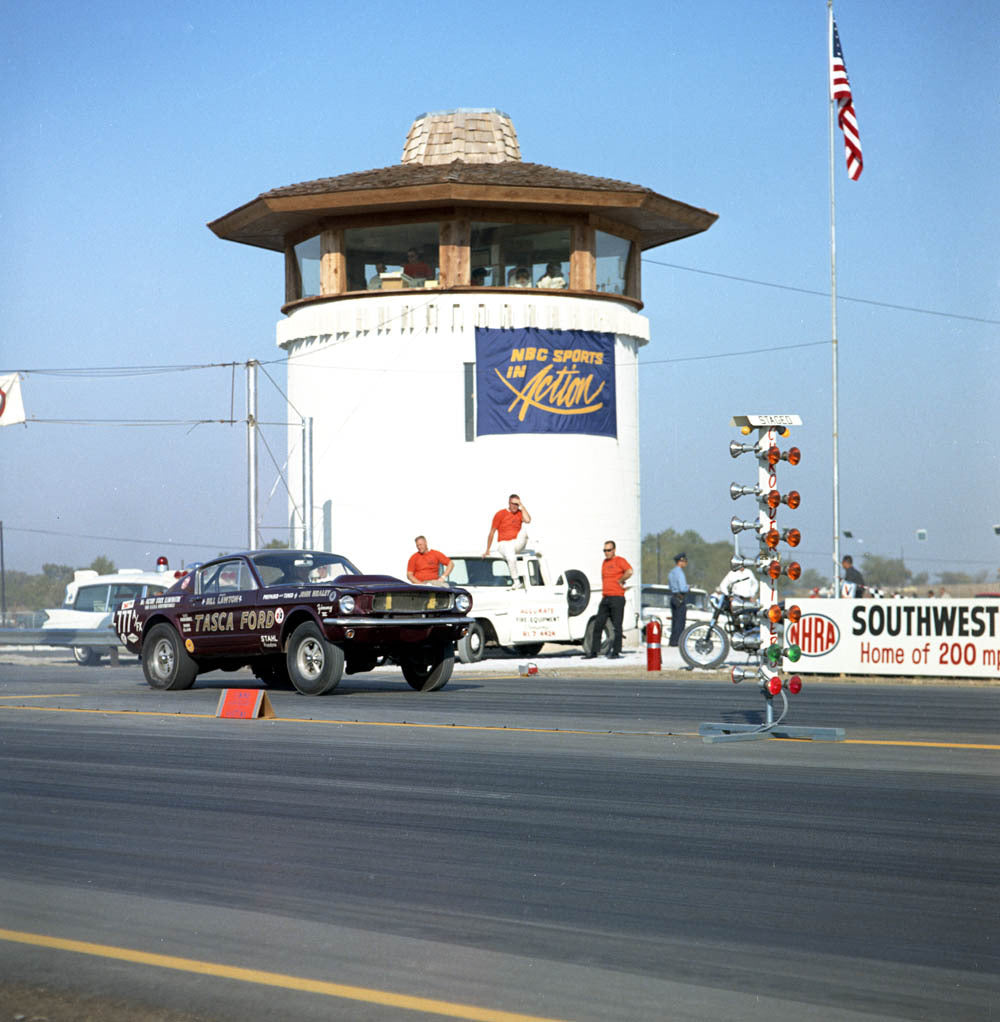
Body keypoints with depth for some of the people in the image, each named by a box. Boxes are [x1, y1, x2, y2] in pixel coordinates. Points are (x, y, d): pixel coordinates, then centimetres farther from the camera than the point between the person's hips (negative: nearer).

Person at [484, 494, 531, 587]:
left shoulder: (520, 513, 9)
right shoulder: (500, 514, 2)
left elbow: (527, 520, -15)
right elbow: (492, 532, 3)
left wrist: (522, 506, -6)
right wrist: (487, 551, 1)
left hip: (517, 543, 3)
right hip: (504, 543, -3)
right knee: (511, 558, -35)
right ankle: (516, 582, -29)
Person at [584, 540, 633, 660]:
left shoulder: (619, 560, -6)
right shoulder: (605, 562, 18)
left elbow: (629, 571, -22)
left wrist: (620, 581, -11)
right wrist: (603, 594, 15)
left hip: (617, 598, -8)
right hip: (605, 598, 8)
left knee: (617, 626, -4)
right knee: (598, 625, 5)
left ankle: (616, 652, 0)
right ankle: (594, 651, 10)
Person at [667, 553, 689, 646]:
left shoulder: (671, 572, 14)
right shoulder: (680, 573, -15)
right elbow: (683, 588, -21)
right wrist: (688, 587, -1)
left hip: (673, 597, 9)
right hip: (680, 599, -9)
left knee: (675, 620, 12)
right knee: (680, 621, -6)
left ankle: (672, 641, 13)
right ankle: (676, 641, -8)